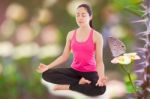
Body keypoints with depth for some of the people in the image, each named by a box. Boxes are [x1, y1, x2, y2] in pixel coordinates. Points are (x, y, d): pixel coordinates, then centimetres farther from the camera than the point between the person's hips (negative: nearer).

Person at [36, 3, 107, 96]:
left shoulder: (97, 36, -9)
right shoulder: (71, 34, 3)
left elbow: (99, 61, -11)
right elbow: (64, 56, 6)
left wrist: (101, 76, -31)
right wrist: (48, 66, -6)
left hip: (90, 72, -4)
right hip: (74, 70, 4)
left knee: (101, 88, -38)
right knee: (46, 74, -18)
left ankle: (68, 86, -19)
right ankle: (80, 82, -16)